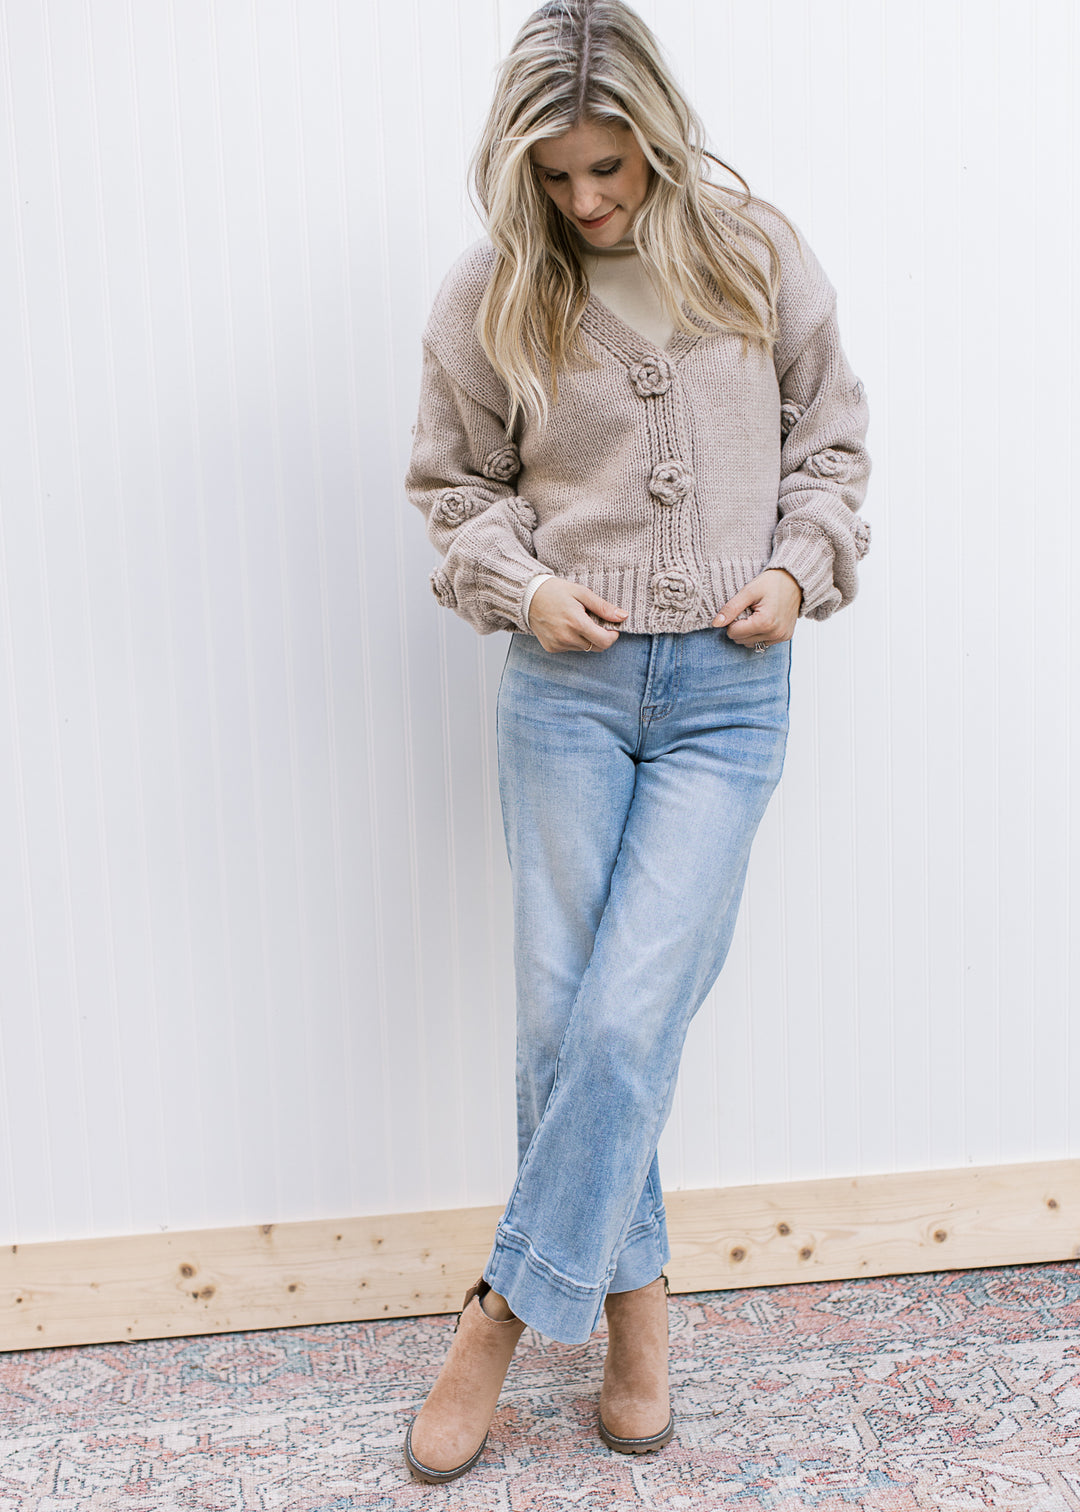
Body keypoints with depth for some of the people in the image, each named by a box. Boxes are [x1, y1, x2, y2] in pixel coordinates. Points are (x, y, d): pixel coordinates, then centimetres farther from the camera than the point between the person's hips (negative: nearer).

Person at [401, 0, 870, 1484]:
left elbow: (830, 440, 12)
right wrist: (521, 583, -7)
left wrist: (801, 569, -4)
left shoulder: (756, 254, 2)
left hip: (729, 689, -1)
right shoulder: (491, 293, 2)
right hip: (567, 683, 1)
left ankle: (505, 1310, 11)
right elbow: (454, 480, 11)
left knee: (630, 1014, -8)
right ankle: (632, 1286, 26)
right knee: (562, 1012, 3)